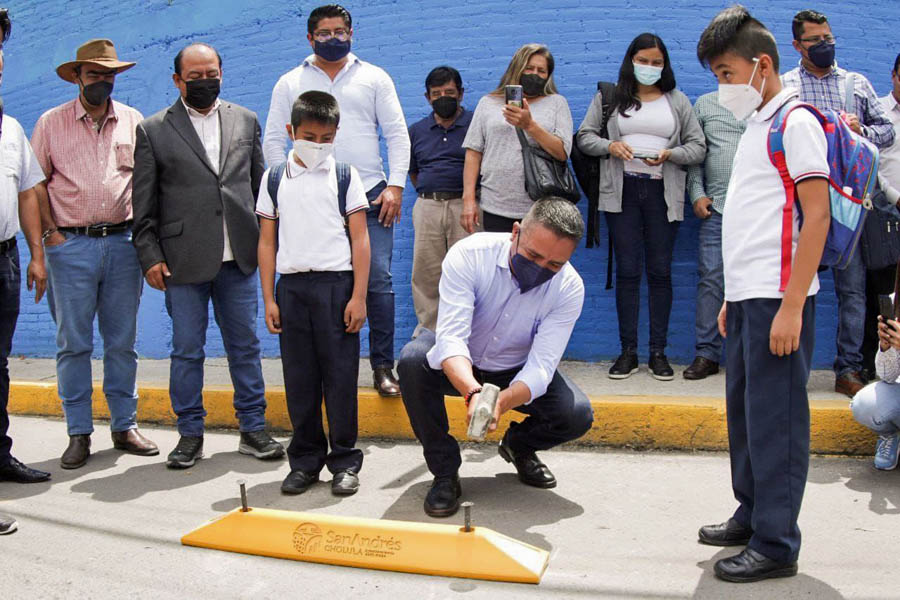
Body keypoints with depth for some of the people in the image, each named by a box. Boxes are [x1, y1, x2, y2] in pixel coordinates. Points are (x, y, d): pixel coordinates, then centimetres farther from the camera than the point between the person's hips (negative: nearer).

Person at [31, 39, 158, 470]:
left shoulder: (133, 122, 10)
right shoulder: (51, 123, 6)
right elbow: (36, 183, 6)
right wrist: (49, 233, -4)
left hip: (122, 243, 2)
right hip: (70, 245, -1)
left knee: (123, 342, 6)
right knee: (73, 344, 1)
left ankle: (125, 426, 16)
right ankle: (79, 434, 10)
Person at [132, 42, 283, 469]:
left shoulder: (245, 121, 12)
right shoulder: (153, 131, 4)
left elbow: (259, 185, 15)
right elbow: (144, 204, 2)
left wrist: (266, 240, 9)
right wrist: (150, 257, -5)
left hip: (239, 257, 2)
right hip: (183, 261, -2)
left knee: (245, 345, 8)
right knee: (186, 350, 5)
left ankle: (253, 429, 19)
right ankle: (190, 434, 18)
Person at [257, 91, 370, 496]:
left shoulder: (344, 175, 3)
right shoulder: (275, 178, 9)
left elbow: (360, 239, 0)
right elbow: (267, 242, 9)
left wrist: (358, 296, -6)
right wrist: (269, 299, 4)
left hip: (337, 283, -2)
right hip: (292, 285, 2)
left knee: (340, 375, 0)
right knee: (298, 376, 7)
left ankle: (345, 461, 12)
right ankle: (305, 459, 19)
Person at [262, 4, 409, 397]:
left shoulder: (374, 78, 13)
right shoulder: (290, 84, 14)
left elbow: (397, 134, 9)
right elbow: (273, 141, 12)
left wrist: (395, 186, -2)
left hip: (370, 198, 0)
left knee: (379, 282, -6)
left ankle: (383, 366, 2)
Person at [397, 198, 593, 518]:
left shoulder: (569, 287, -22)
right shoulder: (470, 254, -29)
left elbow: (540, 367, -28)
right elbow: (451, 338, -37)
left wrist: (500, 402, -49)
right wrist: (474, 392, -57)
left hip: (515, 372, 2)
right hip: (458, 366, -1)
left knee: (578, 415, -21)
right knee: (413, 359, -34)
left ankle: (518, 445, 15)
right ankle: (444, 472, -15)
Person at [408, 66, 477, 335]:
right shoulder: (416, 131, 16)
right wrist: (431, 194, 12)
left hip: (464, 206, -3)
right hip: (427, 207, 3)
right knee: (425, 273, 2)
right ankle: (428, 330, 12)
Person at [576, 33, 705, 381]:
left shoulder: (678, 102, 11)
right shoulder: (609, 98, 10)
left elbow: (698, 147, 8)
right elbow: (584, 136, 8)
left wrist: (669, 154, -11)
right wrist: (610, 146, -12)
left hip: (662, 193, 1)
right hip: (622, 191, -1)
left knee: (660, 271, 2)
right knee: (627, 271, -1)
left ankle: (658, 352, 10)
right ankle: (628, 352, 6)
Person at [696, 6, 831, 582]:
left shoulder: (796, 122, -8)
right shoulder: (756, 127, 19)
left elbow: (817, 215, -16)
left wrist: (791, 307, -21)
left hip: (778, 300, -9)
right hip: (747, 297, 9)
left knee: (774, 418, -4)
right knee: (744, 411, 15)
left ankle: (776, 543, 6)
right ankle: (752, 515, 28)